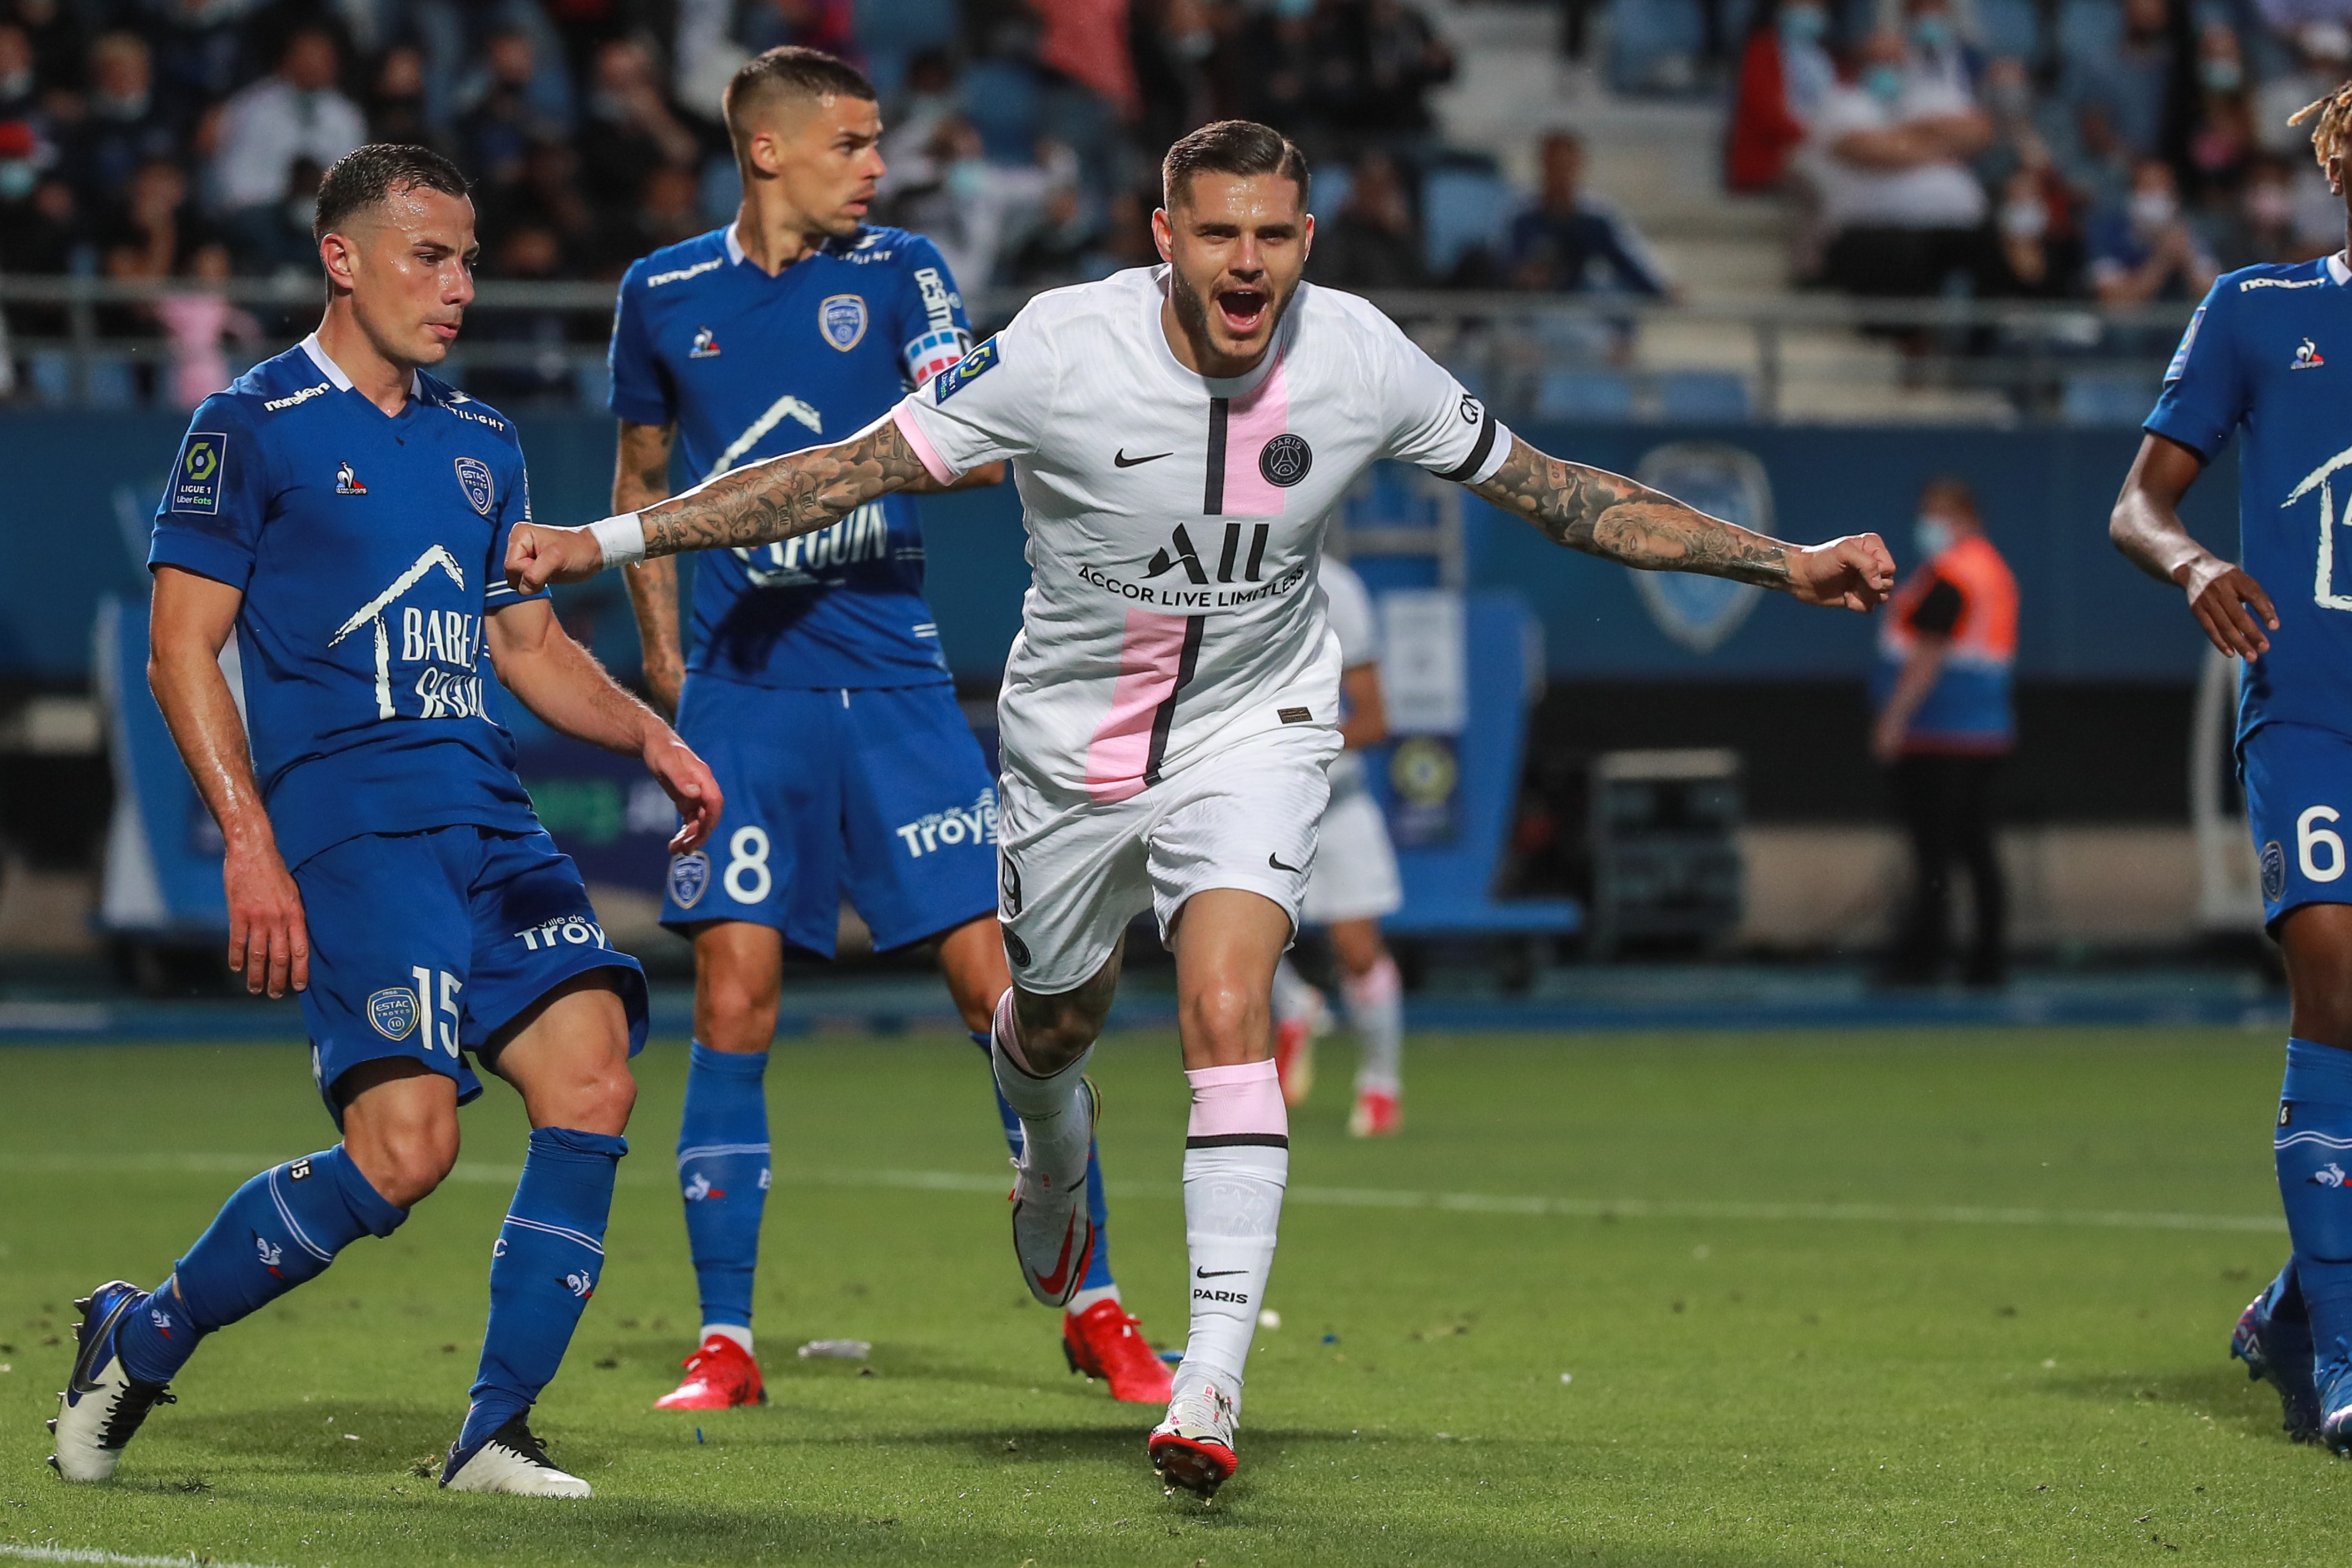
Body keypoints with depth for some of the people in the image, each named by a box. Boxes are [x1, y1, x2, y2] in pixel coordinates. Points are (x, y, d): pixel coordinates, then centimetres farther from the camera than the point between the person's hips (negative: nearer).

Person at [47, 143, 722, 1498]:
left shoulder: (482, 443, 20)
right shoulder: (254, 426, 0)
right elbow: (183, 650, -3)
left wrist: (648, 736, 11)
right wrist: (250, 847, -12)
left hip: (491, 817, 7)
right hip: (347, 822, -7)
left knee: (593, 1071, -14)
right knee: (406, 1147, -19)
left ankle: (495, 1436, -5)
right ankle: (137, 1341, 3)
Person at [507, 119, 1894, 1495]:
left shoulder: (1360, 360, -16)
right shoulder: (1061, 351, -22)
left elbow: (1558, 492, -4)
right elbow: (853, 471, -18)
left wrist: (1786, 563, -5)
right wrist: (607, 541, -23)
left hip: (1255, 729, -1)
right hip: (1074, 743, 1)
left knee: (1229, 1012, -23)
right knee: (1053, 1028, 19)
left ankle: (1215, 1373, -22)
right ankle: (1058, 1164, 58)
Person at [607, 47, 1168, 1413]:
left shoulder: (898, 271, 3)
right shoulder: (667, 295, 7)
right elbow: (643, 478, 19)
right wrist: (661, 645, 9)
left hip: (894, 680, 0)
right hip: (744, 685, 0)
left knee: (1000, 982, -4)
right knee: (734, 1002, -5)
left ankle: (1095, 1308, 7)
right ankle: (725, 1341, 4)